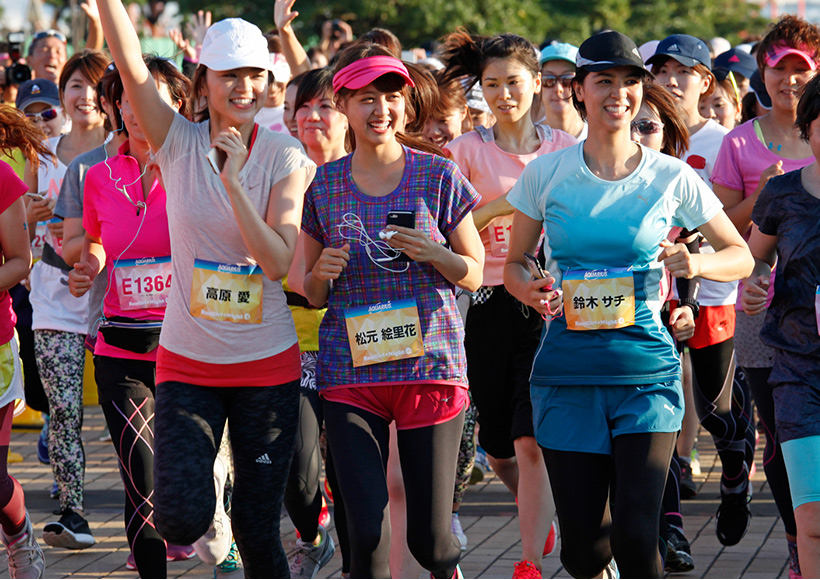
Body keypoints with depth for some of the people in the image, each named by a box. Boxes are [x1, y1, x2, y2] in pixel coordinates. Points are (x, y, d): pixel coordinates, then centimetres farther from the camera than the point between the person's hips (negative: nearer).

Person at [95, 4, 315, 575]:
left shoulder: (284, 158, -4)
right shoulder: (178, 144, -4)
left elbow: (279, 260, -13)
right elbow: (129, 63, -17)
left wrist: (234, 179, -19)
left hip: (267, 364, 0)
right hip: (187, 361, 0)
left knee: (257, 529, 4)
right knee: (181, 520, -14)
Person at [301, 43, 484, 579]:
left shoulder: (439, 176, 2)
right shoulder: (324, 185, 6)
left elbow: (474, 274, 6)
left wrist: (430, 253, -13)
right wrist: (322, 273, -8)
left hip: (431, 366, -1)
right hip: (351, 372, 1)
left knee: (429, 537, 2)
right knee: (366, 534, -9)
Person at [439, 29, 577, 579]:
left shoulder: (563, 147, 7)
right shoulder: (468, 149, 4)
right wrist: (501, 206, -15)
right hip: (489, 304, 1)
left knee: (532, 441, -13)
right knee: (498, 443, 9)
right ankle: (541, 514, 39)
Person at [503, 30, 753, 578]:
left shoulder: (671, 178, 1)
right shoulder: (547, 173, 2)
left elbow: (742, 256, 10)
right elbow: (514, 265, 13)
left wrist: (694, 263, -11)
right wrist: (533, 292, -10)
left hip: (646, 372, -1)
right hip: (568, 372, 1)